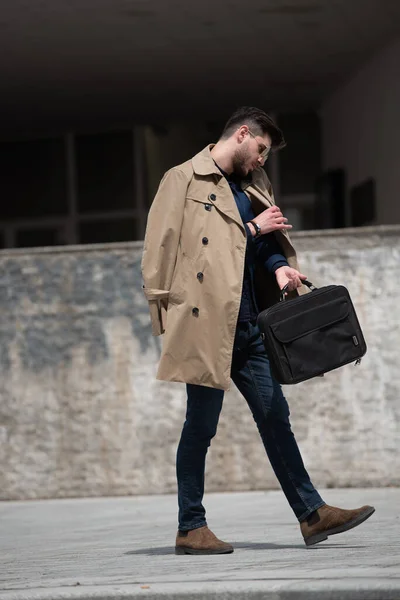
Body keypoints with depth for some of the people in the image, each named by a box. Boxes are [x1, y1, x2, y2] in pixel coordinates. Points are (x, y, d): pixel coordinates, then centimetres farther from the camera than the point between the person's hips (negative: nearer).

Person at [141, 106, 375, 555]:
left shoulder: (252, 187, 20)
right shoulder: (184, 181, -2)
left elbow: (264, 244, 20)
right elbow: (167, 245, -10)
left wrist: (278, 264, -4)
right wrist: (250, 230, -8)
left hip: (248, 325, 7)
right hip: (206, 321, -7)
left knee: (274, 417, 7)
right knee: (201, 425, -1)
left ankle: (311, 514, 9)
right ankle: (190, 528, 6)